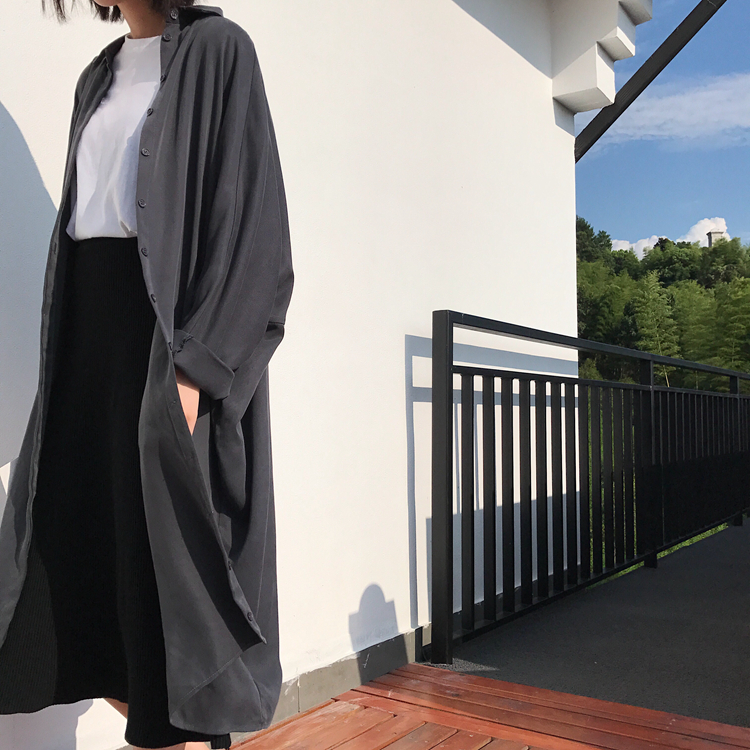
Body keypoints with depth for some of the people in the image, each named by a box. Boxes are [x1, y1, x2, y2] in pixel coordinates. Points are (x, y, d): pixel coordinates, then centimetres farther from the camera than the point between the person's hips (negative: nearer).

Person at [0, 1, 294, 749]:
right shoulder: (100, 76, 21)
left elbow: (247, 211, -12)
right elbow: (87, 209, 19)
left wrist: (195, 363, -21)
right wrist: (67, 359, 13)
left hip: (175, 322, -7)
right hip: (92, 322, 8)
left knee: (167, 543, -5)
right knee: (75, 546, 8)